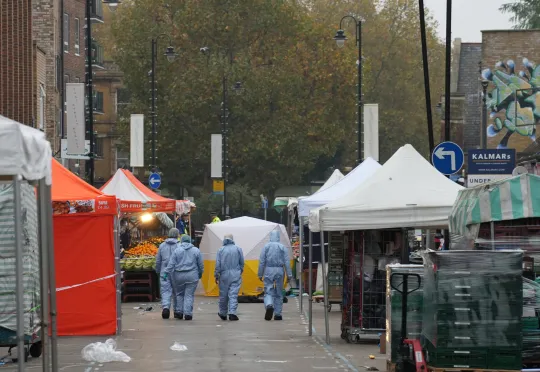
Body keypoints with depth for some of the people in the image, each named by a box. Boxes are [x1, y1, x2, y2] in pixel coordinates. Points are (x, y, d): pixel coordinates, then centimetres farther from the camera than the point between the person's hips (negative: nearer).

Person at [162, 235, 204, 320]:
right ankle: (187, 313, -5)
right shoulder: (196, 251, 3)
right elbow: (201, 265, 7)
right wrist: (200, 274, 21)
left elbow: (171, 264, -5)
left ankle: (179, 312, 13)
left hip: (179, 276, 0)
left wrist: (166, 272, -1)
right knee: (189, 295, 1)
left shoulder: (177, 250, 0)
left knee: (179, 294, 15)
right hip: (192, 276, 0)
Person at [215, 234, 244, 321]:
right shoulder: (238, 249, 2)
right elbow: (242, 262, 5)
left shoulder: (221, 250, 1)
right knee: (233, 294, -4)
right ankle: (232, 312, -15)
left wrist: (216, 276, 3)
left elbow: (218, 264, -2)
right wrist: (240, 271, 20)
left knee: (223, 294, 10)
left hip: (224, 275, 0)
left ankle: (223, 313, 22)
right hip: (236, 274, 0)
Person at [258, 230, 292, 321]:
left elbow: (261, 261, 0)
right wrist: (289, 275, 0)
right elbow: (287, 262, -2)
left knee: (268, 292, 0)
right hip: (279, 271, 1)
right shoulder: (283, 247, 1)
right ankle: (277, 314, 11)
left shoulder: (266, 246, 0)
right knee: (279, 293, 10)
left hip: (268, 271, -1)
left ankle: (269, 305, -30)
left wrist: (260, 274, 5)